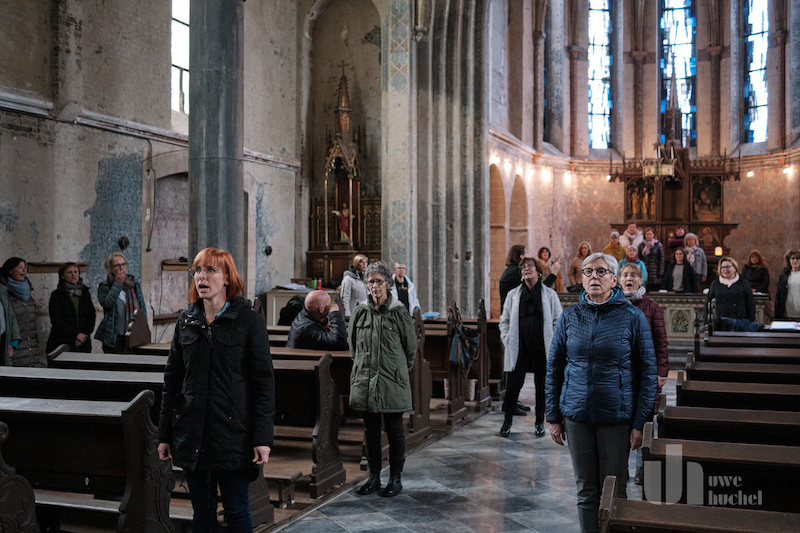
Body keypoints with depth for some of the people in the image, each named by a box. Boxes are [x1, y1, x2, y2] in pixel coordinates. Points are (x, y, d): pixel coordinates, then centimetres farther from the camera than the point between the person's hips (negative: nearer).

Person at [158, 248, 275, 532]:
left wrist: (263, 437, -12)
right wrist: (164, 434, 8)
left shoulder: (249, 320, -4)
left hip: (233, 433, -4)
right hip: (192, 435, 4)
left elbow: (264, 381, -6)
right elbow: (172, 379, 11)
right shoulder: (186, 321, 8)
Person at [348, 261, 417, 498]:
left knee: (394, 429, 3)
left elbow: (411, 346, 3)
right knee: (370, 429, 11)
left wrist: (398, 370, 7)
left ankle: (395, 478, 15)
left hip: (392, 381, -3)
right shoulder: (360, 312, 5)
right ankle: (373, 476, 22)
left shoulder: (399, 312, -5)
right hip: (364, 380, 4)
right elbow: (352, 344, 17)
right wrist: (363, 366, 14)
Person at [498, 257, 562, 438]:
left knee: (542, 385, 6)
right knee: (514, 384, -3)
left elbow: (558, 321, 6)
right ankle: (507, 421, 13)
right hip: (519, 348, 1)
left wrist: (552, 342, -3)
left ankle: (540, 422, 20)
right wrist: (507, 340, 2)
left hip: (542, 348, 0)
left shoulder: (549, 294, 4)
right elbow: (504, 320, 13)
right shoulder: (513, 295, 9)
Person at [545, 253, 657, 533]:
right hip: (577, 416, 2)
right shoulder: (569, 316, 3)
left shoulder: (632, 317, -4)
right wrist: (554, 417, 5)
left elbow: (648, 372, -3)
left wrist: (640, 423, -7)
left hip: (617, 417, -2)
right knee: (586, 491, 11)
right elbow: (554, 368, 8)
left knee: (613, 491, 7)